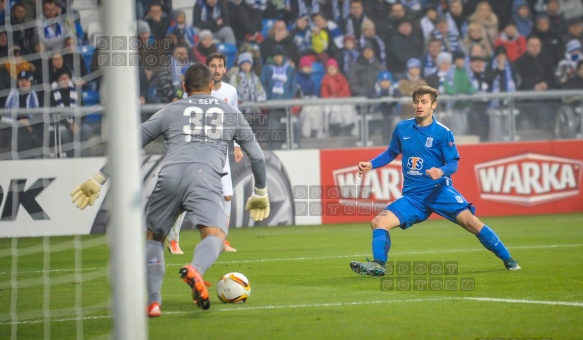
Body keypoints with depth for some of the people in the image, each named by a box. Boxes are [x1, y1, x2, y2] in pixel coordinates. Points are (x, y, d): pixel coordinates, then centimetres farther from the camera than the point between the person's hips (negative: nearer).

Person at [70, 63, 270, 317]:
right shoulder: (230, 113, 29)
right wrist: (260, 194, 48)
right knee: (215, 235, -13)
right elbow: (257, 156, 33)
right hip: (206, 178, -1)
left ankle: (152, 302, 3)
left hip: (169, 175, 1)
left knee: (154, 238, 19)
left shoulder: (170, 111, 26)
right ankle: (195, 270, -48)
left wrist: (97, 180, 29)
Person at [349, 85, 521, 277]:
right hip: (412, 195, 4)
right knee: (379, 222, -16)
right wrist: (371, 165, 11)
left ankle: (507, 259, -7)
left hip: (439, 190, -4)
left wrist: (441, 171, -26)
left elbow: (453, 164, -5)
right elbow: (391, 153, 25)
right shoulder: (402, 129, 8)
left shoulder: (443, 133, -3)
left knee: (469, 221, -19)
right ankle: (378, 265, -15)